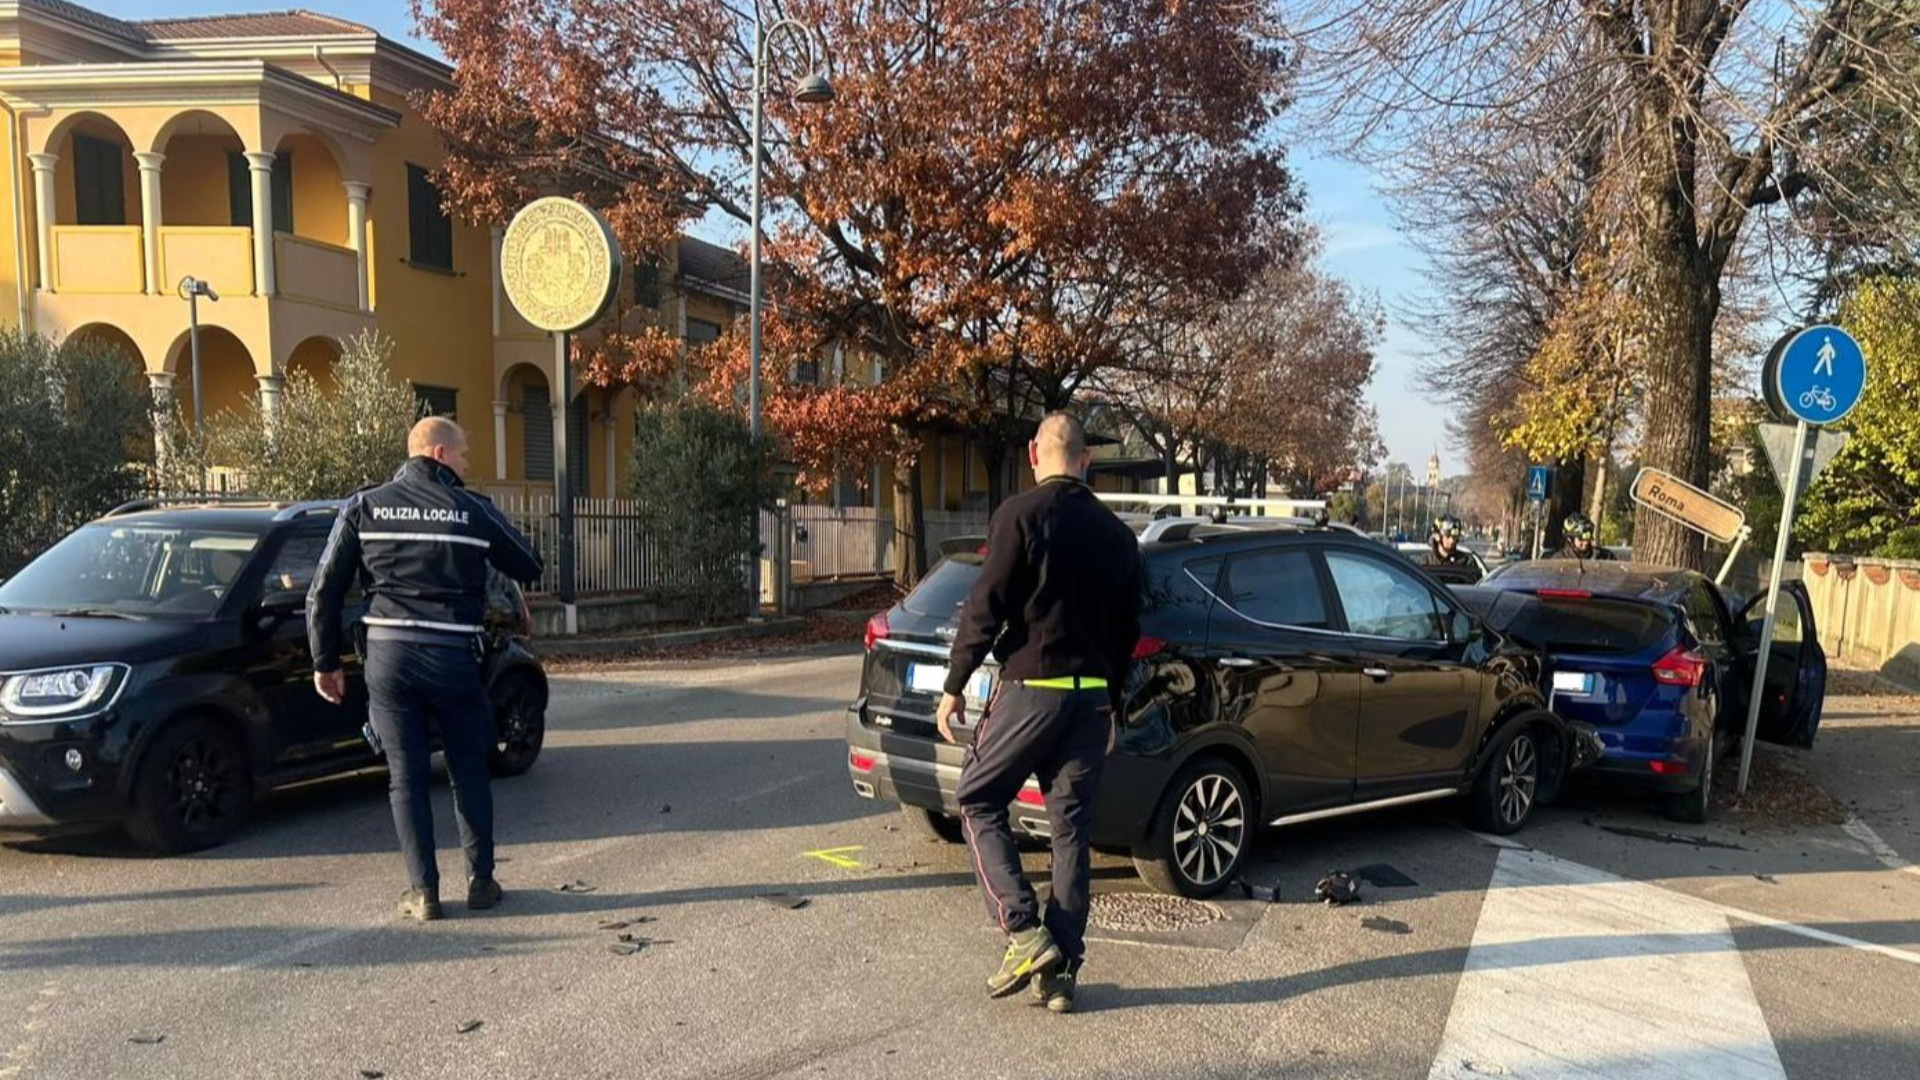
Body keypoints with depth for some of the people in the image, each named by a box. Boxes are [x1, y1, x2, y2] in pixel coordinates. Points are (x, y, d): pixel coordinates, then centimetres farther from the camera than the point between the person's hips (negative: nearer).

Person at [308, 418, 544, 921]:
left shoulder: (364, 506, 4)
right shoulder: (473, 510, -2)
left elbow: (324, 592, 2)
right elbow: (529, 567, 7)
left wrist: (326, 662, 9)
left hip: (388, 657, 1)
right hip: (453, 658, -1)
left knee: (406, 776, 9)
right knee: (469, 772, 13)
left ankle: (423, 892, 10)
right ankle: (481, 881, 19)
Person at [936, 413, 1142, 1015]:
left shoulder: (1021, 515, -7)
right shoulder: (1116, 533, 11)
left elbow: (985, 608, -12)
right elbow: (1127, 629, 15)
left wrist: (954, 686, -4)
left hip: (1031, 688, -5)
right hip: (1093, 694, 6)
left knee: (979, 804, 10)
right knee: (1072, 829, 10)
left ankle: (1026, 934, -1)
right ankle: (1062, 970, 15)